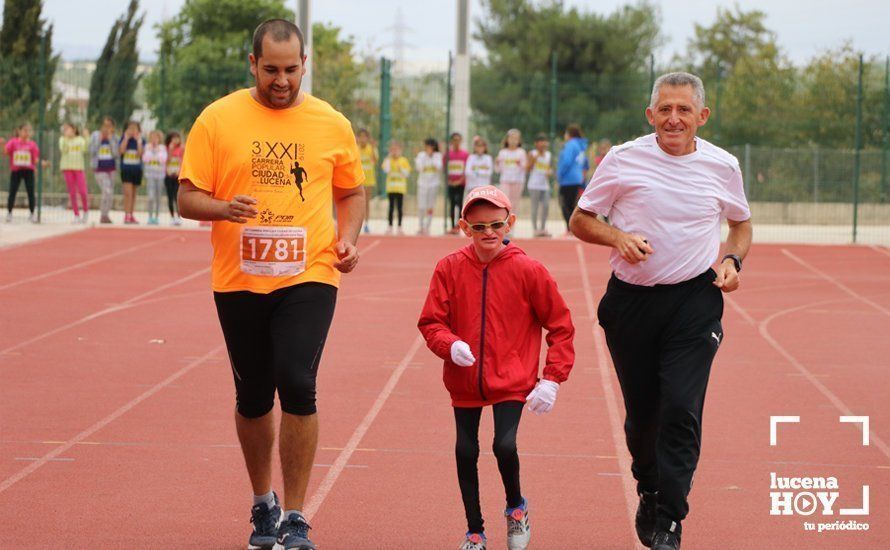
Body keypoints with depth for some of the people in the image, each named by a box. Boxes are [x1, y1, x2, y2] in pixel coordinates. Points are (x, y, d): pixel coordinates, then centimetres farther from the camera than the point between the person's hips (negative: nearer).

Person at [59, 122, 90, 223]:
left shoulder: (80, 139, 8)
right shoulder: (63, 139, 7)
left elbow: (85, 150, -7)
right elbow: (63, 149, -10)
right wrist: (66, 137, -16)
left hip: (79, 167, 0)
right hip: (67, 168, 0)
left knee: (82, 192, -10)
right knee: (72, 193, 0)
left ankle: (86, 211, 12)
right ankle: (76, 215, 7)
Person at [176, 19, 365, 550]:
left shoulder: (332, 125, 6)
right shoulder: (218, 119, 2)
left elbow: (352, 192, 19)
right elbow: (188, 198, 1)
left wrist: (348, 239, 0)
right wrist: (225, 208, -20)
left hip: (309, 277, -1)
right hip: (238, 281, 1)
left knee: (297, 385, -17)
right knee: (253, 399, 10)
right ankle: (264, 504, 33)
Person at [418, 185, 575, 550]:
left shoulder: (528, 270, -8)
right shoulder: (450, 268, -5)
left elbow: (561, 327, -1)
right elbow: (431, 322, 1)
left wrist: (552, 380, -8)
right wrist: (450, 345, -21)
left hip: (512, 382, -2)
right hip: (464, 380, 2)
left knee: (505, 446, -16)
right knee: (465, 452, 5)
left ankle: (515, 506, 16)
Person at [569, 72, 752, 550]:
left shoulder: (722, 166, 3)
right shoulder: (623, 159, -2)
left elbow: (741, 223, 20)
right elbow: (580, 220, 5)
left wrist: (732, 260, 0)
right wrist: (618, 238, -14)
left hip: (695, 301, -1)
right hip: (630, 300, 1)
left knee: (681, 409, -14)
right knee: (641, 412, 10)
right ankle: (649, 493, 37)